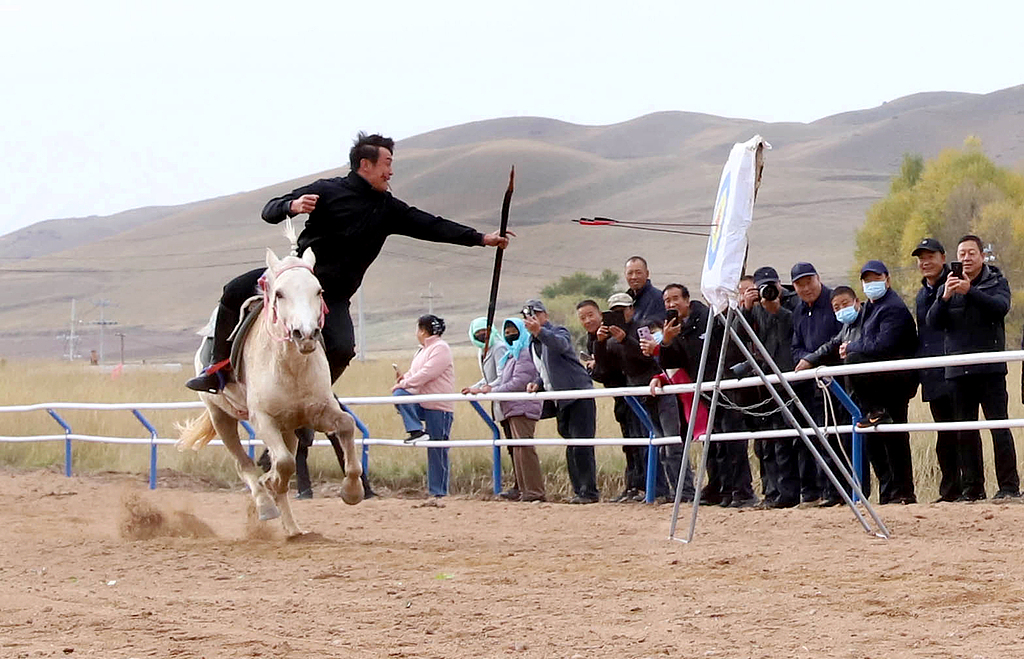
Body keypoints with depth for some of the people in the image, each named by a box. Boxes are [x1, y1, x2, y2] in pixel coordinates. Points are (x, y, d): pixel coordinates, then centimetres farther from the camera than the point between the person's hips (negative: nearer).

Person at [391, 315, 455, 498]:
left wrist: (403, 384, -17)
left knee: (437, 449, -6)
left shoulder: (441, 348, -10)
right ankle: (416, 430, -17)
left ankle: (438, 491, -1)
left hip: (438, 406, -8)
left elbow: (427, 373, -19)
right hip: (422, 404, 8)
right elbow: (415, 373, 27)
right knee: (399, 396, -20)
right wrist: (404, 378, 5)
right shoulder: (422, 350, 19)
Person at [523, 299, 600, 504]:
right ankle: (578, 490, 13)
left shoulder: (558, 332, -7)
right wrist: (537, 384, 6)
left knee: (581, 446, -12)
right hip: (561, 402, 8)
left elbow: (561, 344, -33)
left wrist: (539, 331, -51)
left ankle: (589, 491, -10)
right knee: (571, 448, 9)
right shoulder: (533, 344, 18)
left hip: (578, 396, -8)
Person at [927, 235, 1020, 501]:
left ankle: (1009, 485, -4)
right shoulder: (947, 287, 13)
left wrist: (969, 291, -29)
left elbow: (1001, 307, -15)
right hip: (958, 368, 3)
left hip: (990, 368, -3)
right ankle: (972, 487, 9)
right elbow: (933, 321, 1)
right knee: (966, 430, 5)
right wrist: (945, 297, -18)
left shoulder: (996, 282, 6)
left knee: (998, 424, -7)